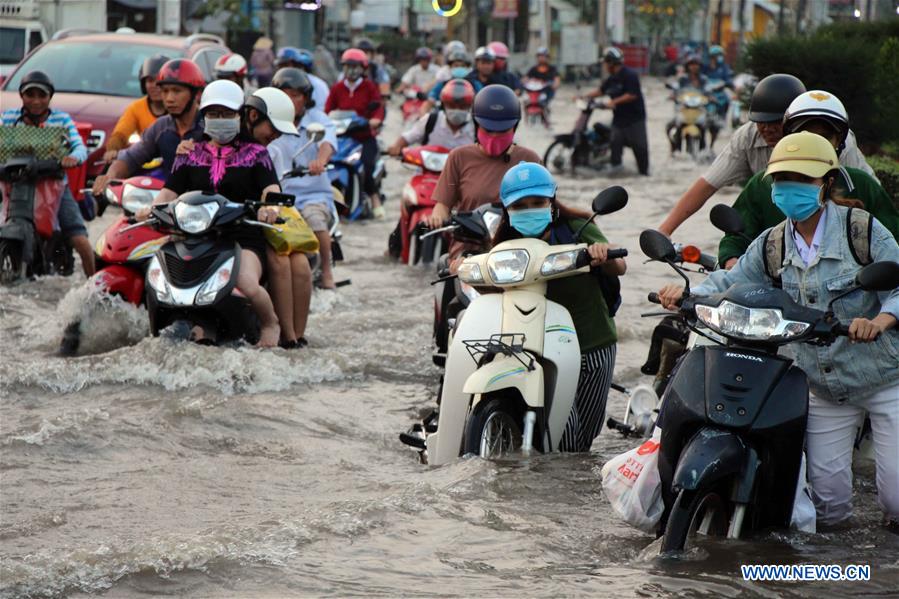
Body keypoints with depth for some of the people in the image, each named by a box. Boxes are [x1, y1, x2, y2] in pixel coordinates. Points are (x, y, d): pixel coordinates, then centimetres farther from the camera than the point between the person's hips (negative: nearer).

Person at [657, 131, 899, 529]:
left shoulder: (862, 229, -9)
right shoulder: (770, 246, 6)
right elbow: (729, 285, 0)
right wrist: (686, 294, -21)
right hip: (824, 390, 4)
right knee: (828, 508, 3)